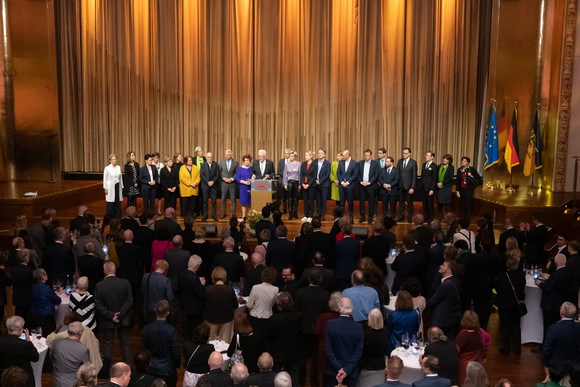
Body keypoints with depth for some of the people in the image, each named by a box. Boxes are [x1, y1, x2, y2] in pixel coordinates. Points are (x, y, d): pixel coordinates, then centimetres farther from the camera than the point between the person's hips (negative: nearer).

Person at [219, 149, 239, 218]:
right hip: (224, 183, 1)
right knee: (223, 199, 5)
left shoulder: (235, 163, 1)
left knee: (233, 199, 2)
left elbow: (237, 173, 0)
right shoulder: (221, 162, 4)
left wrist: (232, 179, -13)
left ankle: (233, 214, 9)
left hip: (232, 183, -1)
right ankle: (223, 213, 14)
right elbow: (219, 172, 5)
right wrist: (223, 178, -10)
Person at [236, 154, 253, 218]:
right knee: (244, 202, -3)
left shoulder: (252, 168, 8)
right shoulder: (240, 168, 3)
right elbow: (237, 178, -1)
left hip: (251, 187, 2)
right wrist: (245, 182, -14)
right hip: (243, 187, -2)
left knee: (249, 202, 1)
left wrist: (252, 181, -10)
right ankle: (243, 216, 1)